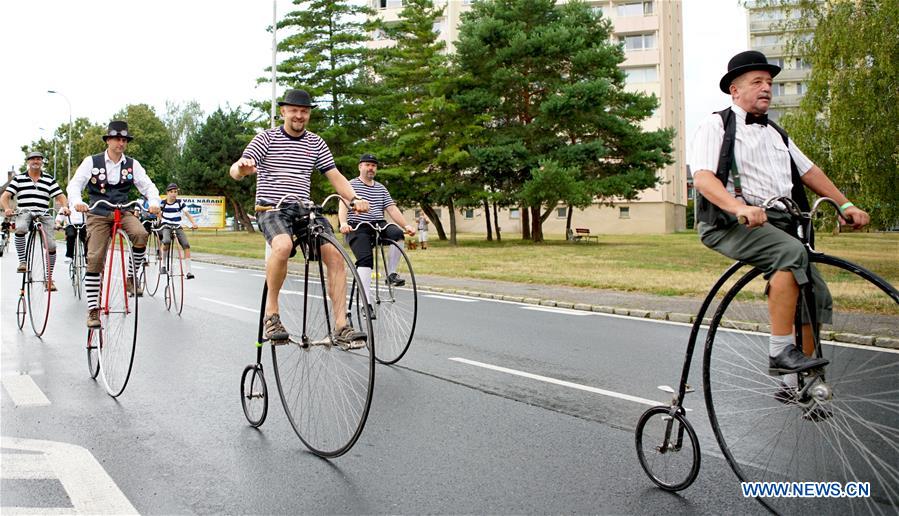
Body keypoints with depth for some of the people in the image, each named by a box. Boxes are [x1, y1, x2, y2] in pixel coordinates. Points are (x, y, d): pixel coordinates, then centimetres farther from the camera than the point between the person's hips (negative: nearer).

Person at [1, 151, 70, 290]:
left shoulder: (49, 180, 15)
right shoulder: (18, 179, 13)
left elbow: (60, 196, 11)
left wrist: (65, 207, -12)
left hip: (43, 215, 1)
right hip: (24, 212, -1)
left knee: (51, 246, -11)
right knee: (20, 228, -37)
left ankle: (49, 278, 2)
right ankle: (22, 261, -22)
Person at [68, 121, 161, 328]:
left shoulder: (132, 164, 5)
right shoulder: (91, 161, 0)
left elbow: (147, 185, 0)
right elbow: (75, 184, -5)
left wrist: (154, 201, -21)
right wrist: (77, 201, -26)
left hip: (123, 212, 1)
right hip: (98, 214, -1)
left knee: (140, 234, -31)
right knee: (95, 259, -10)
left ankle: (131, 277, -9)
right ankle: (93, 309, -4)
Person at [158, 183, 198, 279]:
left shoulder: (180, 202, 0)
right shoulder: (163, 202, -1)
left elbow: (187, 213, -6)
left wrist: (193, 223, -20)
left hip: (177, 227, 2)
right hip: (166, 227, -2)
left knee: (186, 245, -17)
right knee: (166, 241, -34)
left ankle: (188, 271, -14)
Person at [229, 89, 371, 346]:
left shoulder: (316, 143, 11)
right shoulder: (266, 138, 0)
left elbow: (335, 176, 10)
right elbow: (236, 170, -9)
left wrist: (354, 199, -9)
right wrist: (242, 168, -35)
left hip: (303, 209, 4)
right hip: (271, 209, -4)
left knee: (335, 255, -18)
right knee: (283, 245, -37)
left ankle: (341, 326, -13)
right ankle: (271, 312, -17)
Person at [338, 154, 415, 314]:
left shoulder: (381, 188, 21)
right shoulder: (351, 185, 5)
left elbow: (392, 209, 12)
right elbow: (343, 206, -11)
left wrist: (406, 225, -3)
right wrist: (343, 223, -31)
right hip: (358, 228, -4)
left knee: (398, 234, -27)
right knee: (365, 260, -24)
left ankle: (391, 273, -11)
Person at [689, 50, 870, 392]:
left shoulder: (776, 134, 28)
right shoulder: (716, 125, 3)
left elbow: (808, 171, 29)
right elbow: (703, 176, -13)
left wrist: (845, 205, 16)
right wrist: (739, 207, -30)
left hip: (777, 224, 7)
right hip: (731, 224, -7)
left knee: (817, 295, -4)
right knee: (791, 251, -34)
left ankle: (795, 383, 6)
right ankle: (780, 352, -31)